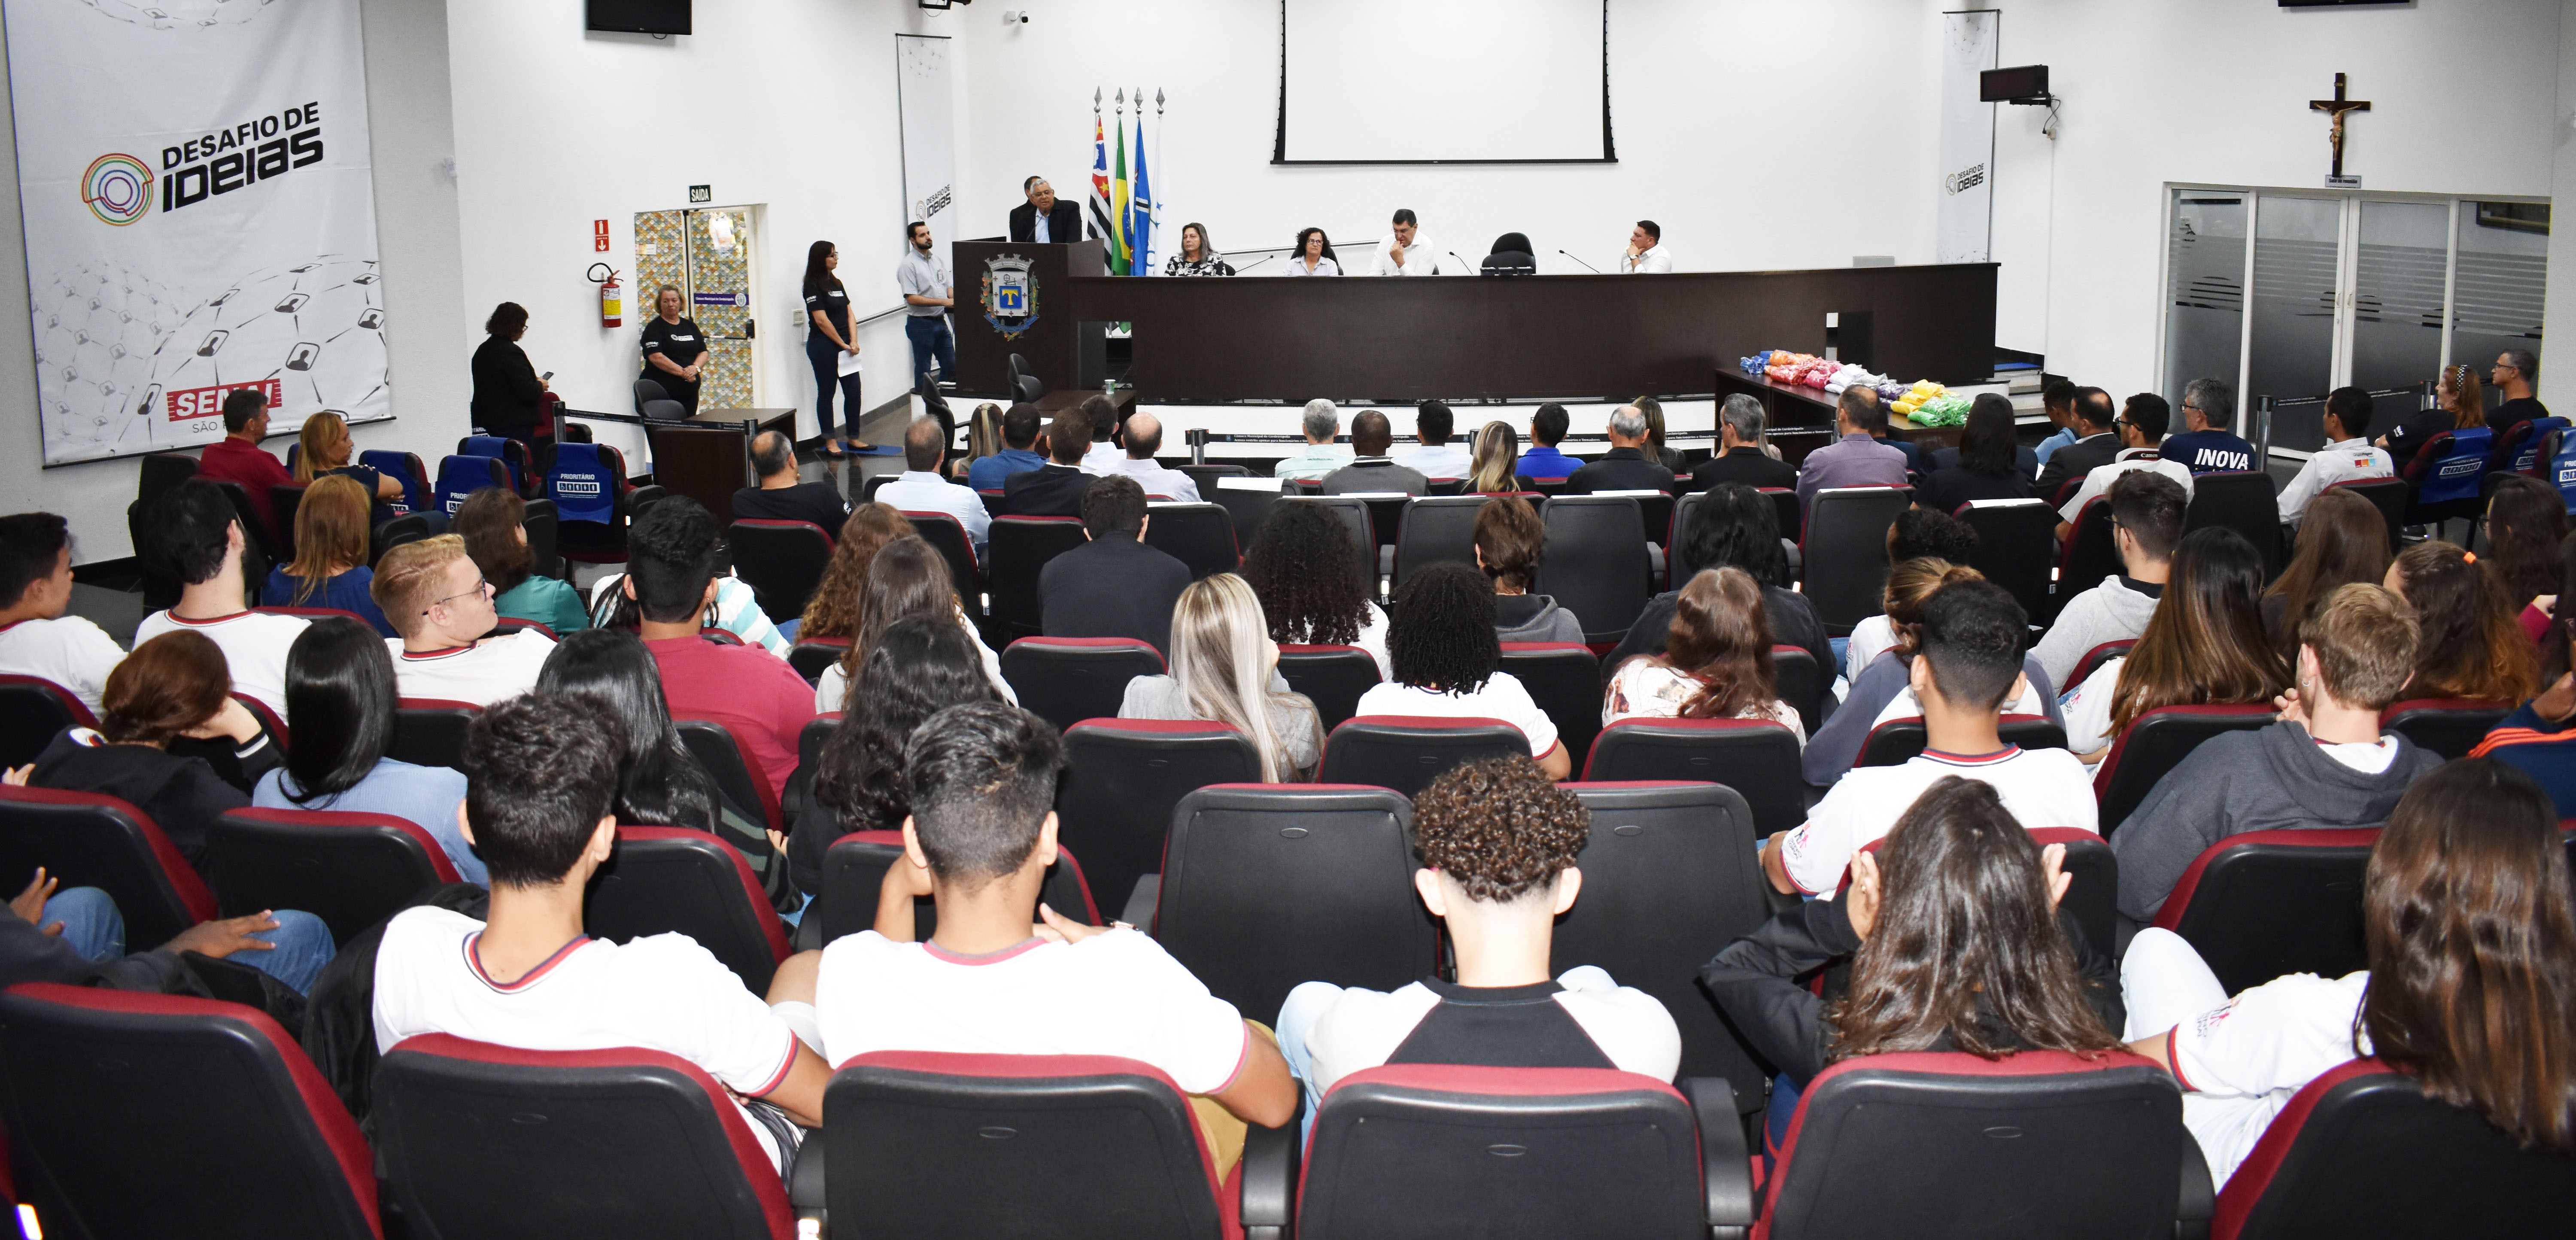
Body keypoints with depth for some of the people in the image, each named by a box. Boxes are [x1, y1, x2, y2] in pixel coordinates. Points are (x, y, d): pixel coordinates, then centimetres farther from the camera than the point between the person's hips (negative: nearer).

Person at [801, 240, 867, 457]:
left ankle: (853, 439, 14)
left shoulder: (837, 283, 14)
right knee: (826, 394, 2)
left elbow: (849, 314, 11)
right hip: (823, 347, -7)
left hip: (845, 348, 7)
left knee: (854, 392, 5)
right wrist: (843, 345, -11)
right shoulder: (813, 285, -10)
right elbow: (822, 320, -15)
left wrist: (854, 341, -3)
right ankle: (830, 442, 9)